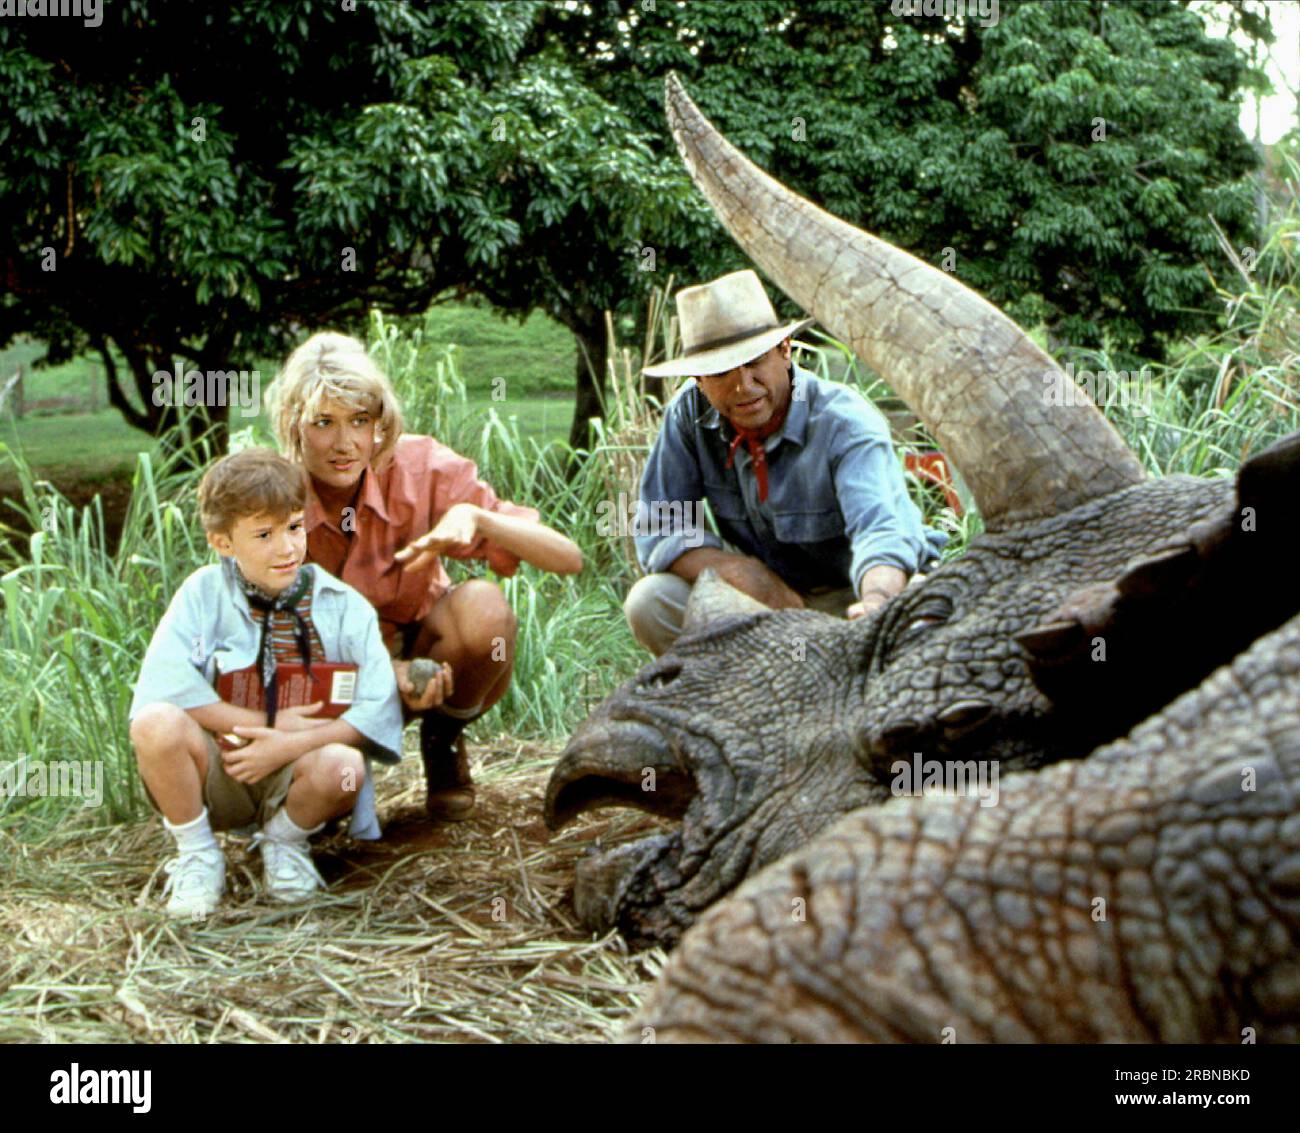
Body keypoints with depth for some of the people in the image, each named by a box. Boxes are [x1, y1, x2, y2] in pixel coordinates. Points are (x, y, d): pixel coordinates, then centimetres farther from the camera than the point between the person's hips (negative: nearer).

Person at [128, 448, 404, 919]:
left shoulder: (344, 607, -2)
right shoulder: (204, 593, -3)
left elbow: (379, 709, -11)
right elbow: (163, 686, -16)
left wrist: (290, 745, -22)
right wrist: (269, 725, -18)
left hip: (294, 777, 0)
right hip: (215, 776, 0)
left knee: (342, 766, -34)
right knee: (156, 722, -30)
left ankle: (286, 845, 2)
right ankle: (197, 857, -3)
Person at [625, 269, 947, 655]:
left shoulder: (846, 424, -23)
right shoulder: (689, 413, -10)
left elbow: (881, 529, -38)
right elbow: (658, 530, -8)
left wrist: (879, 603, -62)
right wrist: (744, 572, -26)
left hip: (856, 595, -3)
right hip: (772, 596, 4)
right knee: (648, 602, -19)